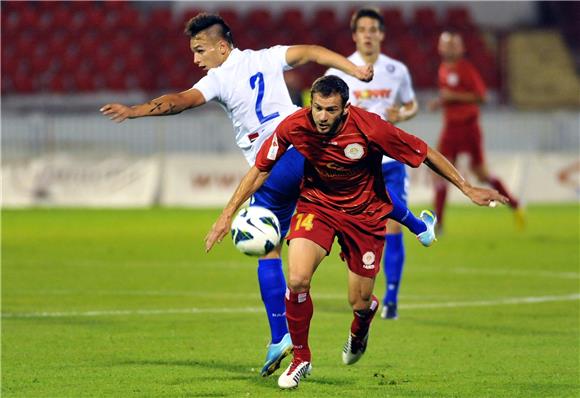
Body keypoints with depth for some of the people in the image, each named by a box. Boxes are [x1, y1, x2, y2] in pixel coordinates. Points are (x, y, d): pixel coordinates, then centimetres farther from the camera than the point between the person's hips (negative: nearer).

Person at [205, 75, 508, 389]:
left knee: (359, 304, 1)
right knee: (297, 279, -22)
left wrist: (467, 189, -11)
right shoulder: (294, 127, -21)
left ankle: (359, 328, 43)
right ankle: (301, 358, 3)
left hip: (364, 213, -1)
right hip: (316, 204, 1)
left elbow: (424, 154, -15)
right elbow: (260, 170, -6)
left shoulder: (369, 128, -28)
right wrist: (227, 215, -7)